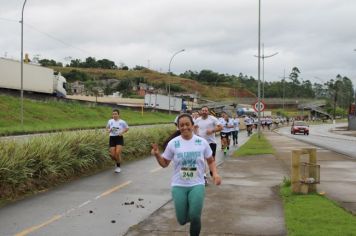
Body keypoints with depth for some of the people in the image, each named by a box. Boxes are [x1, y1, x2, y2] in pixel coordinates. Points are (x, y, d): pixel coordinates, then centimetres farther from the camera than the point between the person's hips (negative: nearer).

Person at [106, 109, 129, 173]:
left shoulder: (122, 122, -3)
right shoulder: (110, 121, 2)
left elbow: (127, 128, 10)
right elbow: (107, 127, 18)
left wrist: (122, 132, -8)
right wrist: (109, 130, -5)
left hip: (119, 138, -2)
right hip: (112, 138, 2)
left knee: (118, 153, -16)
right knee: (112, 155, -2)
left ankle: (118, 166, 6)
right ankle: (117, 162, 32)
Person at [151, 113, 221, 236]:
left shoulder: (202, 142, -3)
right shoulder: (173, 143, -4)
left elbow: (211, 161, 10)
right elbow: (164, 163, 5)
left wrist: (215, 173, -8)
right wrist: (157, 155, -15)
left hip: (197, 185, 0)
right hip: (179, 186, 1)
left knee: (194, 218, -12)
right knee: (182, 220, 3)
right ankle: (187, 210, 40)